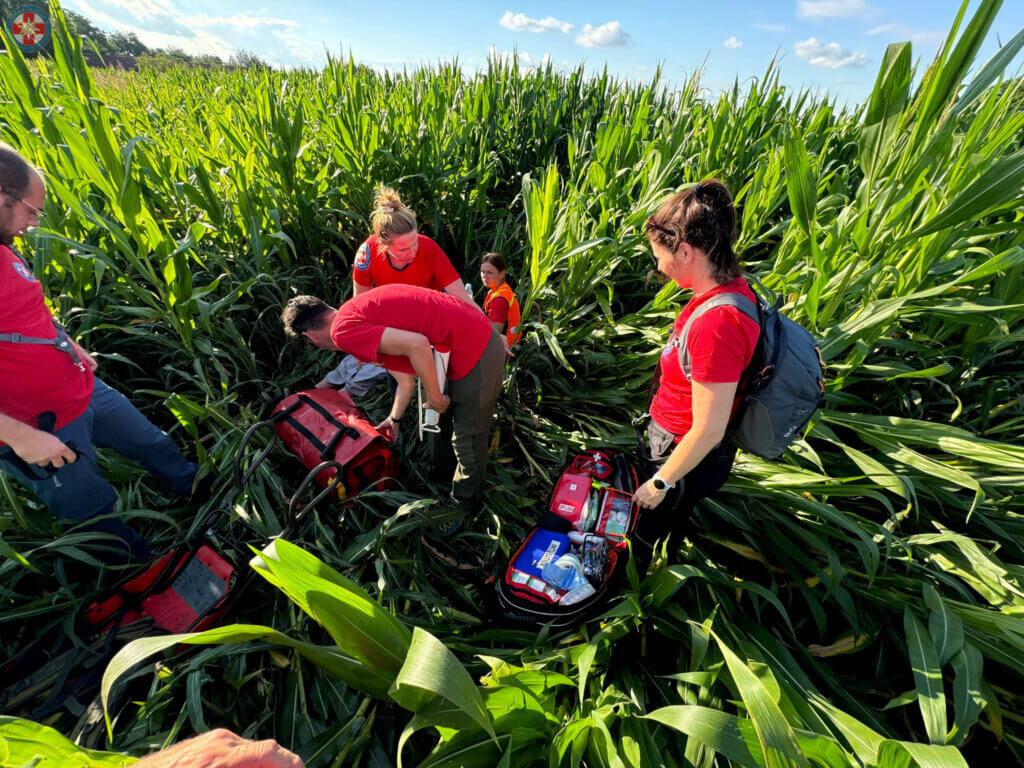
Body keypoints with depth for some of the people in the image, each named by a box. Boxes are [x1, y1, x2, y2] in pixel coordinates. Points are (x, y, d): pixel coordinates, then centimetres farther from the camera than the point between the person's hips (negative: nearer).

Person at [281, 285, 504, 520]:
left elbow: (418, 345, -26)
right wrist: (394, 419, 39)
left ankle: (463, 506, 29)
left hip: (474, 351, -10)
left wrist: (434, 397, -13)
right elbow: (405, 381, 25)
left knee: (467, 437, 7)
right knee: (465, 429, 27)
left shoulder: (344, 330, -13)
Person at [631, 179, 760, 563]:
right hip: (674, 438, 8)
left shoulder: (715, 324, -36)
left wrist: (660, 483, -16)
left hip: (689, 456, -8)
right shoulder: (731, 286, -6)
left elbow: (709, 431, -30)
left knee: (648, 538, 20)